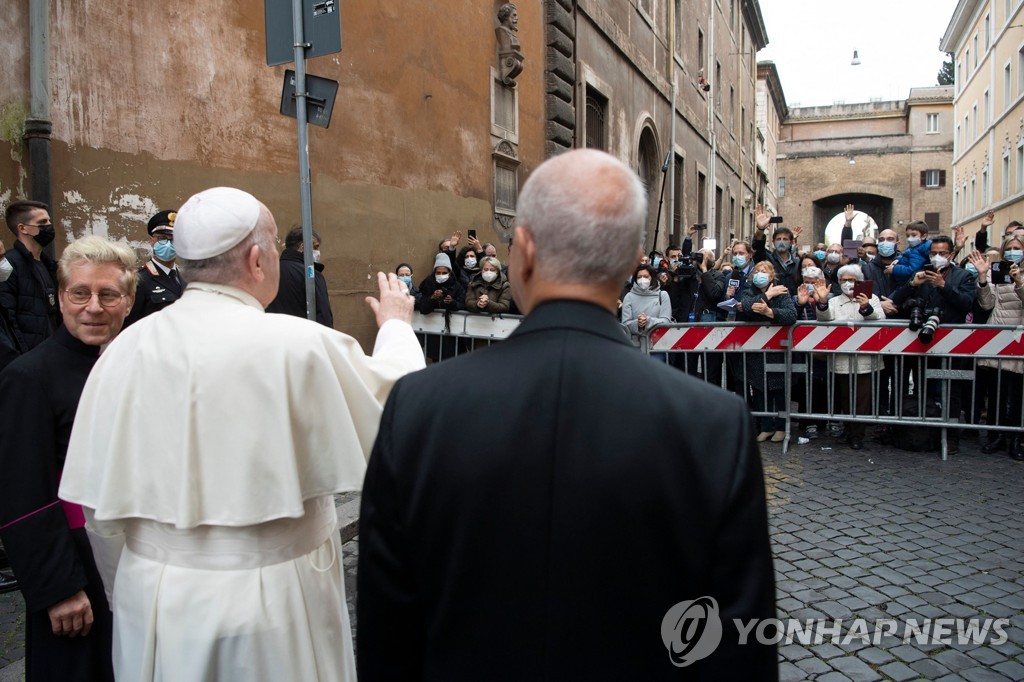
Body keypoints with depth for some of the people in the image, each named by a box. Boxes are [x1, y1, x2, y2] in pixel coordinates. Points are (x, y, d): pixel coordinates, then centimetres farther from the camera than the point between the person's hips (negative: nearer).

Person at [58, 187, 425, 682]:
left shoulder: (127, 348, -6)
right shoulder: (299, 344, -20)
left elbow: (101, 502, 0)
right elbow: (395, 408, -7)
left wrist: (135, 588, 16)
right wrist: (397, 325, 10)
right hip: (271, 603, -4)